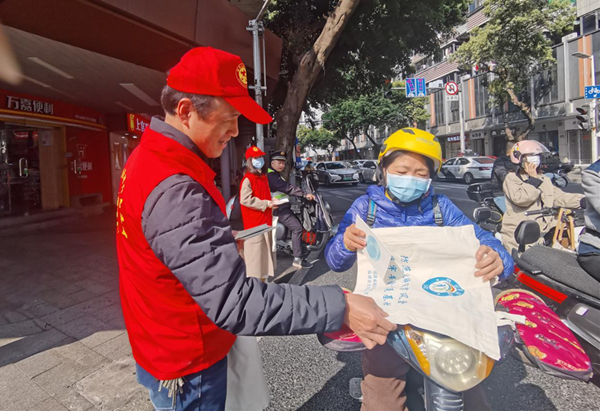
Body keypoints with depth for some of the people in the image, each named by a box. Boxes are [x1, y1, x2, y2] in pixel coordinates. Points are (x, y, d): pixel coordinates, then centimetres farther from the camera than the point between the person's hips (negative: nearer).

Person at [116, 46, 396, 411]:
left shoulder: (147, 158, 1)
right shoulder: (173, 189, -33)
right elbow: (234, 302, -36)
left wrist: (224, 245, 12)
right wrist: (339, 308, -33)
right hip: (188, 368, -9)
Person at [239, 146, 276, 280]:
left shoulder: (263, 177, 15)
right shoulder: (248, 179, -13)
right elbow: (245, 200, -21)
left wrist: (272, 202, 7)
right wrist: (266, 204, -18)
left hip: (266, 220, 9)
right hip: (254, 222, -9)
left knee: (266, 251, 15)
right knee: (255, 252, -3)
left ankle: (263, 278, 28)